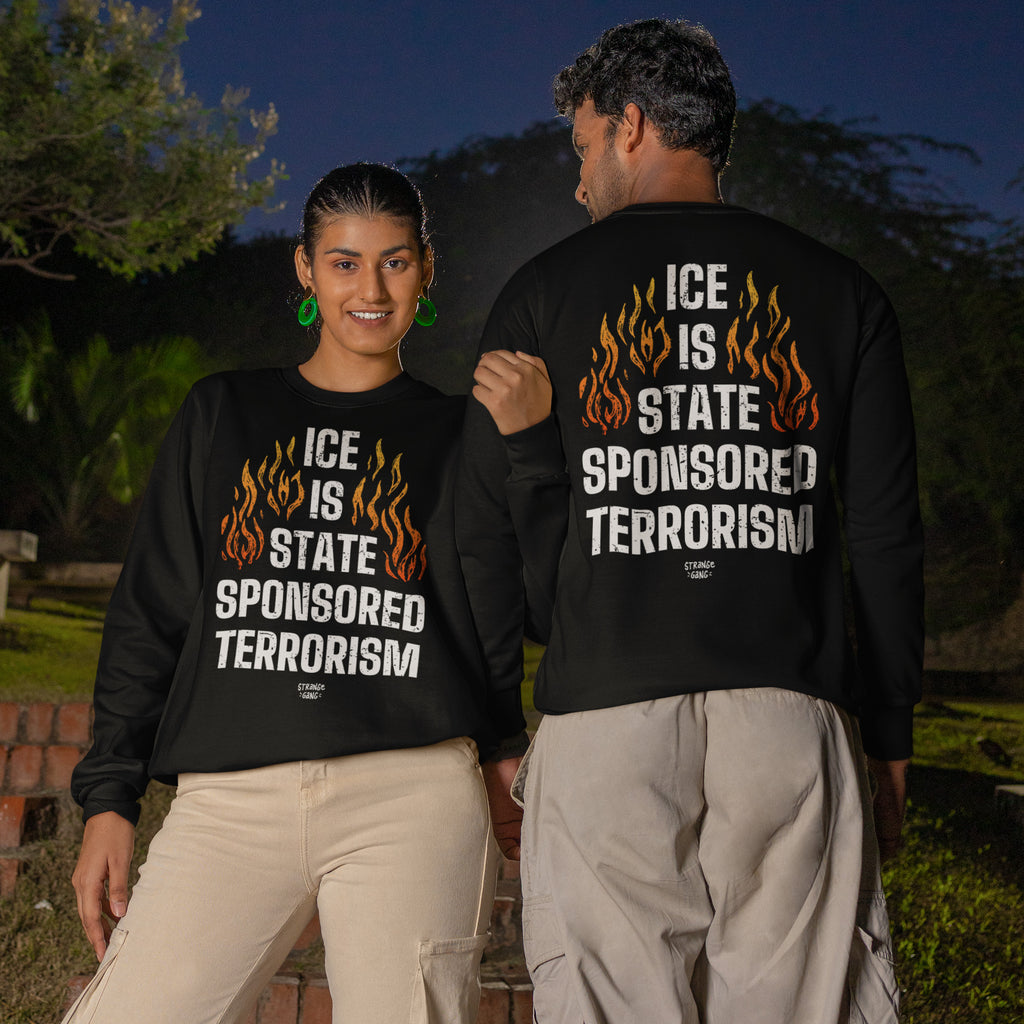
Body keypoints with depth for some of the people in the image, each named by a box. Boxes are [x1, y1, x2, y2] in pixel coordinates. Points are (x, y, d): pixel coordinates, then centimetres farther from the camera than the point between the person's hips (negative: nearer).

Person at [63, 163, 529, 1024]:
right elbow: (151, 612, 15)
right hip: (229, 800, 1)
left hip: (413, 794, -1)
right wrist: (111, 794, 9)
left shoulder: (457, 434, 13)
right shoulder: (222, 414, 17)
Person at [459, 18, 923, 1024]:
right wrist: (890, 734, 15)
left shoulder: (543, 290, 9)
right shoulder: (841, 291, 12)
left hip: (604, 713, -1)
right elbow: (887, 536, 9)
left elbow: (485, 535, 6)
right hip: (794, 713, 2)